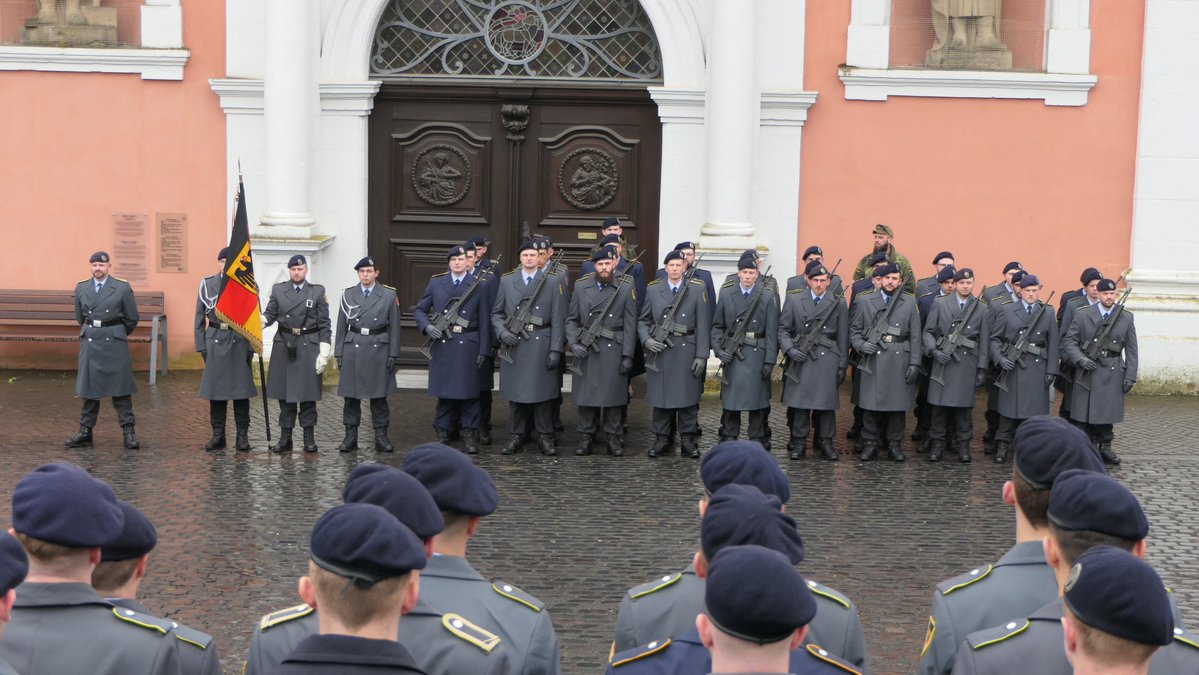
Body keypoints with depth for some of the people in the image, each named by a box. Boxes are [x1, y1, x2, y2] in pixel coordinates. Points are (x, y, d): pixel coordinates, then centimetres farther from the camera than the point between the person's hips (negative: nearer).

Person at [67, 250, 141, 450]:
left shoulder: (123, 288, -2)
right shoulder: (81, 288, 8)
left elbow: (132, 319, 5)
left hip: (114, 343, -3)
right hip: (89, 342, 3)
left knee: (121, 388, -1)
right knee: (88, 388, 6)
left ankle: (129, 432, 3)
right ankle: (85, 432, 13)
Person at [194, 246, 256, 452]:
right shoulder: (207, 284, 7)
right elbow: (200, 317, 8)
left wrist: (251, 346, -4)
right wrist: (201, 345, 2)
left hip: (239, 340, -1)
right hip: (215, 341, 2)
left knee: (241, 388, 1)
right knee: (215, 389, 4)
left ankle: (242, 436, 8)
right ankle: (218, 435, 12)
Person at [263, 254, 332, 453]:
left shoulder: (318, 291, 2)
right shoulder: (278, 290, 7)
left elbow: (324, 325, 0)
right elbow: (270, 314, 5)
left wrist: (324, 353, -6)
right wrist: (261, 321, -19)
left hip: (309, 347, -2)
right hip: (284, 346, 2)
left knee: (308, 393, 2)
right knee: (284, 393, 5)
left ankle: (309, 438, 10)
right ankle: (285, 438, 12)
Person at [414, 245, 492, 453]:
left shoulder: (478, 285, 4)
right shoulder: (436, 283, 9)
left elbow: (484, 321, 2)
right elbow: (419, 310, 12)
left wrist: (483, 350, -3)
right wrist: (427, 326, -8)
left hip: (468, 345, -1)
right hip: (442, 344, 2)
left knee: (469, 392, 1)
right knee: (444, 391, 6)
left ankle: (470, 435, 7)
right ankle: (442, 433, 15)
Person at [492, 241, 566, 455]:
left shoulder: (553, 282, 2)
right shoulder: (506, 281, 8)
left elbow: (558, 318, -1)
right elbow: (496, 313, 10)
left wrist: (556, 349, -7)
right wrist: (502, 332, -9)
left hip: (541, 345, -2)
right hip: (514, 345, 2)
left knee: (543, 392, 2)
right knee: (515, 392, 6)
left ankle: (545, 437, 11)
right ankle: (515, 436, 16)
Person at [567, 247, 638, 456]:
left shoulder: (626, 288, 1)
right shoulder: (581, 286, 6)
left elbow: (630, 324, -1)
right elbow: (571, 319, 8)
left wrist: (628, 355, -6)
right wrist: (573, 343, -7)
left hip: (613, 351, -2)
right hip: (586, 350, 2)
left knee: (613, 395, 3)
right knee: (585, 395, 5)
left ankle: (614, 439, 12)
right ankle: (586, 437, 14)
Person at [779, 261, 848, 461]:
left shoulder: (839, 303, 6)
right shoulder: (793, 299, 5)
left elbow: (843, 337, 6)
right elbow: (783, 329, 6)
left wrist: (842, 365, 3)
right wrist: (790, 349, -9)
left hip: (828, 360, 0)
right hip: (800, 359, 0)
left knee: (827, 403, 3)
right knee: (799, 403, 1)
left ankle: (825, 443, 13)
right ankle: (799, 442, 11)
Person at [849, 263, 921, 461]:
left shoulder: (910, 302, 8)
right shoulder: (865, 301, 8)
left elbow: (915, 336, 5)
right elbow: (854, 330, 10)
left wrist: (914, 363, -2)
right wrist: (861, 344, -10)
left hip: (899, 361, 0)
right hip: (872, 360, 0)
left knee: (898, 404, 4)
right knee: (870, 404, 1)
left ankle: (895, 444, 15)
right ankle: (870, 444, 10)